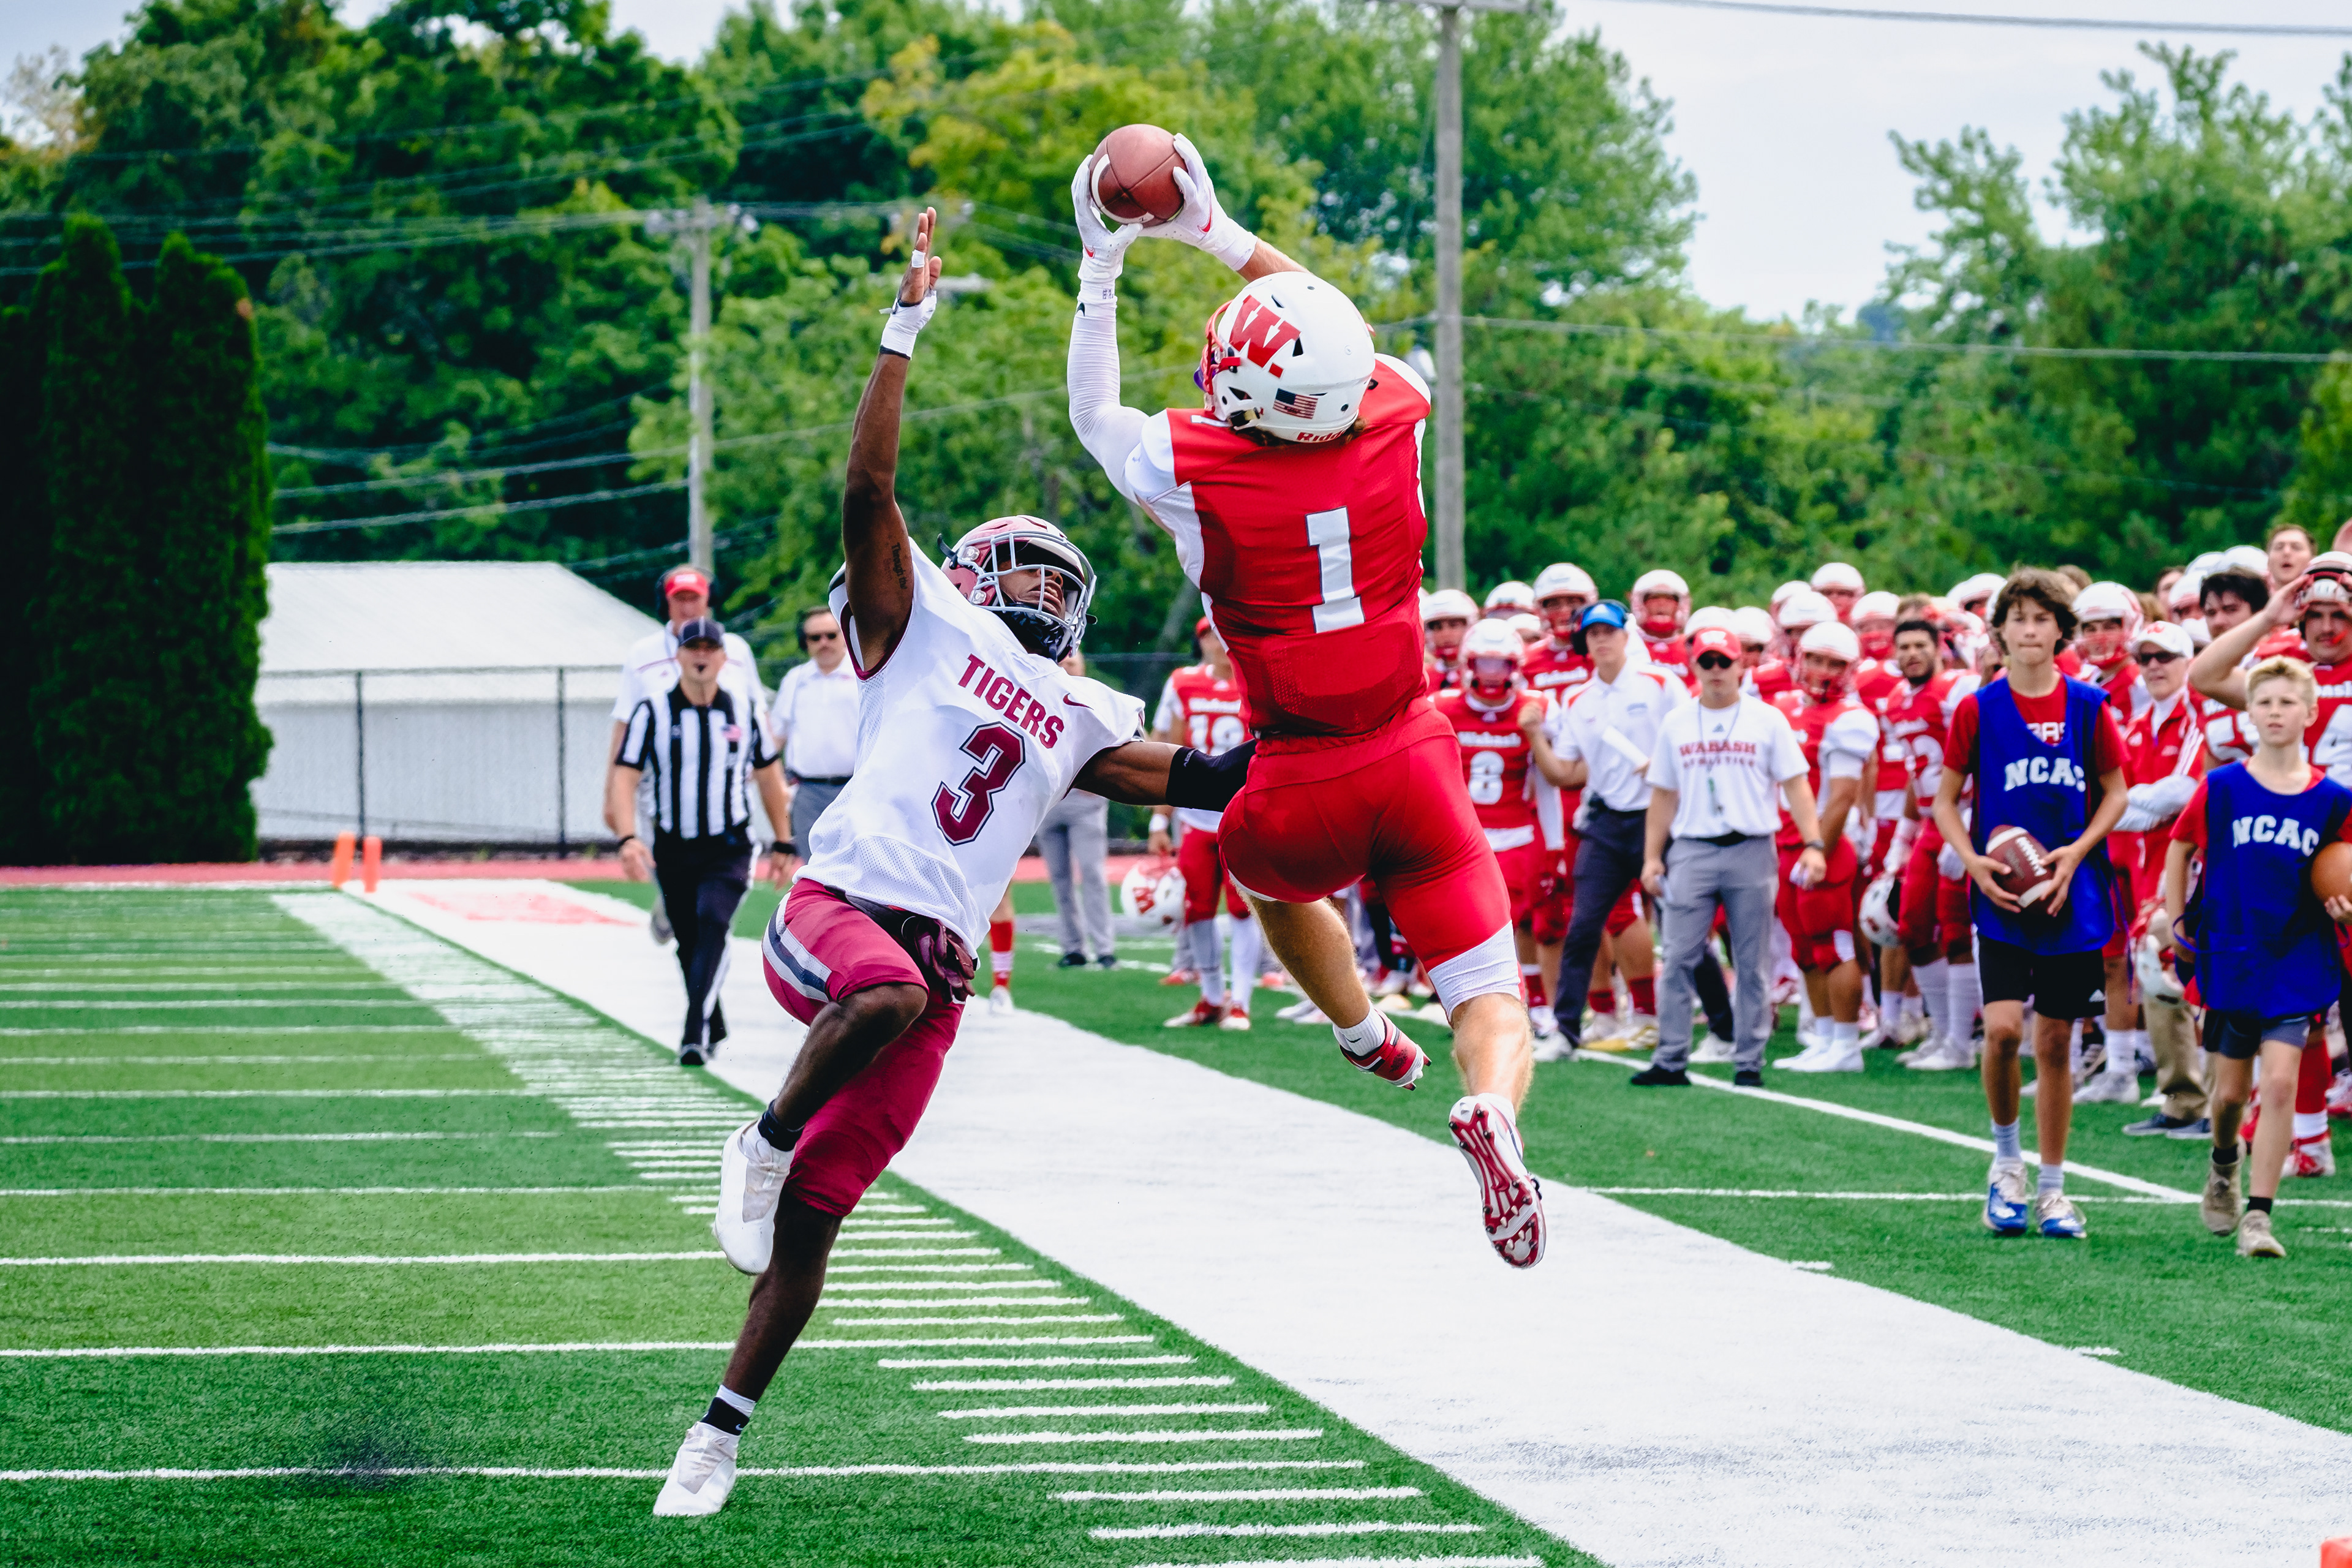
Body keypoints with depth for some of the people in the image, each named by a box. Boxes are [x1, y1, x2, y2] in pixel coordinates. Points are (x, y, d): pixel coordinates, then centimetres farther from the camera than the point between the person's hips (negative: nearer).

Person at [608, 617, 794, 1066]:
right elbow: (624, 776, -10)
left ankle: (694, 1033, -32)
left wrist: (782, 844, 15)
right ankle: (713, 1030, 33)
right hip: (673, 851, 1)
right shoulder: (653, 712, -4)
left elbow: (770, 776, 14)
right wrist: (628, 838, -25)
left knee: (712, 922, -25)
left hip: (729, 848, -1)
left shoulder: (745, 710, 2)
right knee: (689, 946, 10)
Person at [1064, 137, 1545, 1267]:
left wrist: (1102, 267, 12)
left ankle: (1365, 1036, 50)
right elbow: (1338, 337, 16)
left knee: (1271, 875, 36)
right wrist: (1216, 231, 20)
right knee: (1492, 1005, 1)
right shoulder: (1394, 429, -8)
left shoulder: (1191, 472, -16)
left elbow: (1093, 414, 8)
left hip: (1305, 790, -1)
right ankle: (1491, 1108, -30)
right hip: (1416, 762, 1)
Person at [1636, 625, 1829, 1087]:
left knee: (1753, 964, 2)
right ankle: (1671, 1060, 1)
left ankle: (1749, 1062, 8)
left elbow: (1795, 785, 1)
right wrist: (1651, 857, 9)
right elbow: (1663, 795, 15)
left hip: (1751, 852, -1)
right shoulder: (1677, 724, 10)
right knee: (1678, 959, -3)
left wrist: (1813, 845, -9)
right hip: (1692, 852, 2)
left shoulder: (1768, 720, 4)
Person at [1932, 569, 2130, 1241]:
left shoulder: (2088, 705, 2)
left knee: (2055, 1042, 5)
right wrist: (1972, 860, -11)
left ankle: (2052, 1188, 16)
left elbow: (2115, 793, 8)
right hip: (2001, 895, -1)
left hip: (2073, 898, 1)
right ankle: (2006, 1158, 7)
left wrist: (2077, 852, -7)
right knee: (2003, 1027, -17)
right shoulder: (1978, 708, -1)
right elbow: (1945, 799, 5)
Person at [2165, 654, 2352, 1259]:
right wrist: (2177, 920, 8)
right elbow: (2180, 846, 11)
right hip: (2230, 956, 1)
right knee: (2231, 1090, 9)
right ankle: (2224, 1165, 42)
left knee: (2280, 1082, -13)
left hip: (2298, 961, -1)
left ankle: (2259, 1213, -8)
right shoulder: (2222, 788, -2)